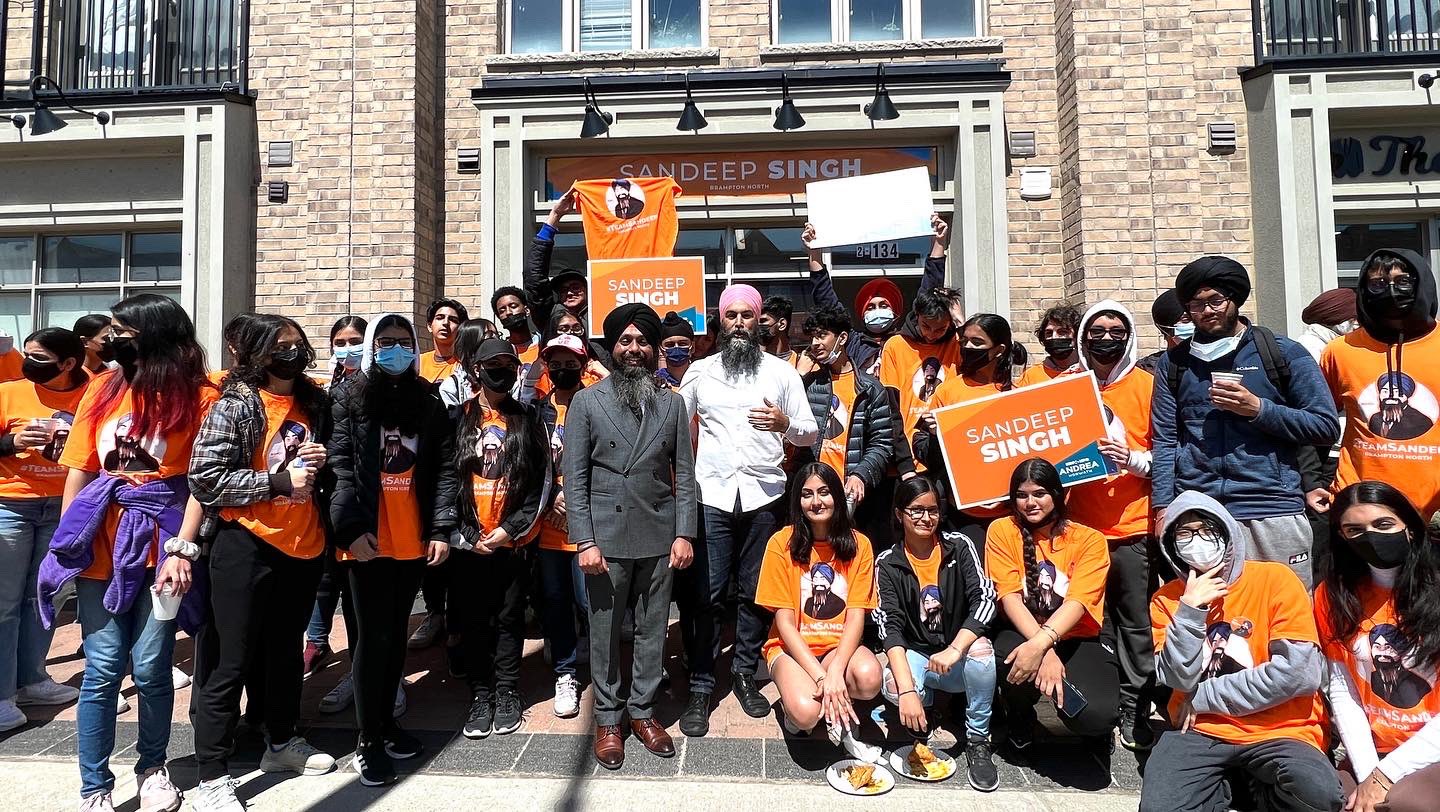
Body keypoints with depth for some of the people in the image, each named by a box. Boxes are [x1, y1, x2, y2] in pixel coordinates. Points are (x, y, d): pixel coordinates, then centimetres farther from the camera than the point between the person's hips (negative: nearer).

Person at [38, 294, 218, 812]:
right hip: (101, 544, 3)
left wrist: (181, 550, -15)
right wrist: (66, 544, 4)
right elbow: (79, 471, 9)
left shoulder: (199, 397, -4)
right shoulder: (104, 388, 8)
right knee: (102, 670, 4)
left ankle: (153, 768, 27)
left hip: (161, 546, -3)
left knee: (150, 670, 4)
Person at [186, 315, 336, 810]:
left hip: (304, 546, 6)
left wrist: (321, 462, -2)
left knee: (286, 651, 21)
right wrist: (278, 481, -20)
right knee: (232, 663, 1)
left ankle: (281, 743, 38)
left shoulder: (314, 403, 8)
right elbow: (205, 478, -16)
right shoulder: (234, 405, -10)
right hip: (247, 546, -6)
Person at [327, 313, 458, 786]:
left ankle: (386, 724, 29)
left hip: (414, 540, 3)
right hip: (368, 539, -3)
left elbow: (444, 468, 4)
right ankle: (368, 742, 12)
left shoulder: (429, 403, 7)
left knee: (396, 632, 14)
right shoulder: (349, 399, 0)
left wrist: (441, 529, -3)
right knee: (373, 636, 0)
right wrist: (351, 528, -17)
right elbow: (339, 467, -8)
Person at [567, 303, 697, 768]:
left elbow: (684, 474, 6)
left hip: (659, 538, 2)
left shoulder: (672, 404, 8)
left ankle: (643, 711, 27)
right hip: (606, 537, -1)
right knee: (605, 632, 8)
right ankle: (608, 719, 24)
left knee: (652, 630, 11)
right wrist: (584, 541, -8)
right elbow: (574, 477, -1)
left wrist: (685, 533, -2)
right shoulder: (587, 402, 2)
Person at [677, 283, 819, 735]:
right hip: (711, 495, 0)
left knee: (756, 592, 8)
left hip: (763, 495, 1)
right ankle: (701, 688, 11)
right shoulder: (700, 371, 10)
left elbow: (810, 433, 7)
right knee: (705, 595, -1)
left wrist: (785, 424, -13)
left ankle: (745, 673, 25)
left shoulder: (782, 372, 8)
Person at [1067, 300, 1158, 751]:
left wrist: (1133, 459, -17)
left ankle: (1134, 712, 14)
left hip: (1132, 526, -2)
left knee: (1136, 621, 3)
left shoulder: (1147, 385, 1)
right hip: (1081, 523, 2)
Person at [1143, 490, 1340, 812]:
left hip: (1279, 730, -1)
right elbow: (1178, 679, -7)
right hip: (1201, 731, 1)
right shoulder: (1167, 598, 3)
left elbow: (1300, 674, -14)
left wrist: (1202, 698, -9)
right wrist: (1189, 608, -18)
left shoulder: (1276, 578, -5)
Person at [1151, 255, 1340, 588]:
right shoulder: (1173, 363, 11)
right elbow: (1164, 441, 7)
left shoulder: (1285, 354, 6)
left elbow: (1327, 427, 3)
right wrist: (1162, 507, -2)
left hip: (1272, 510, -1)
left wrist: (1258, 409, -11)